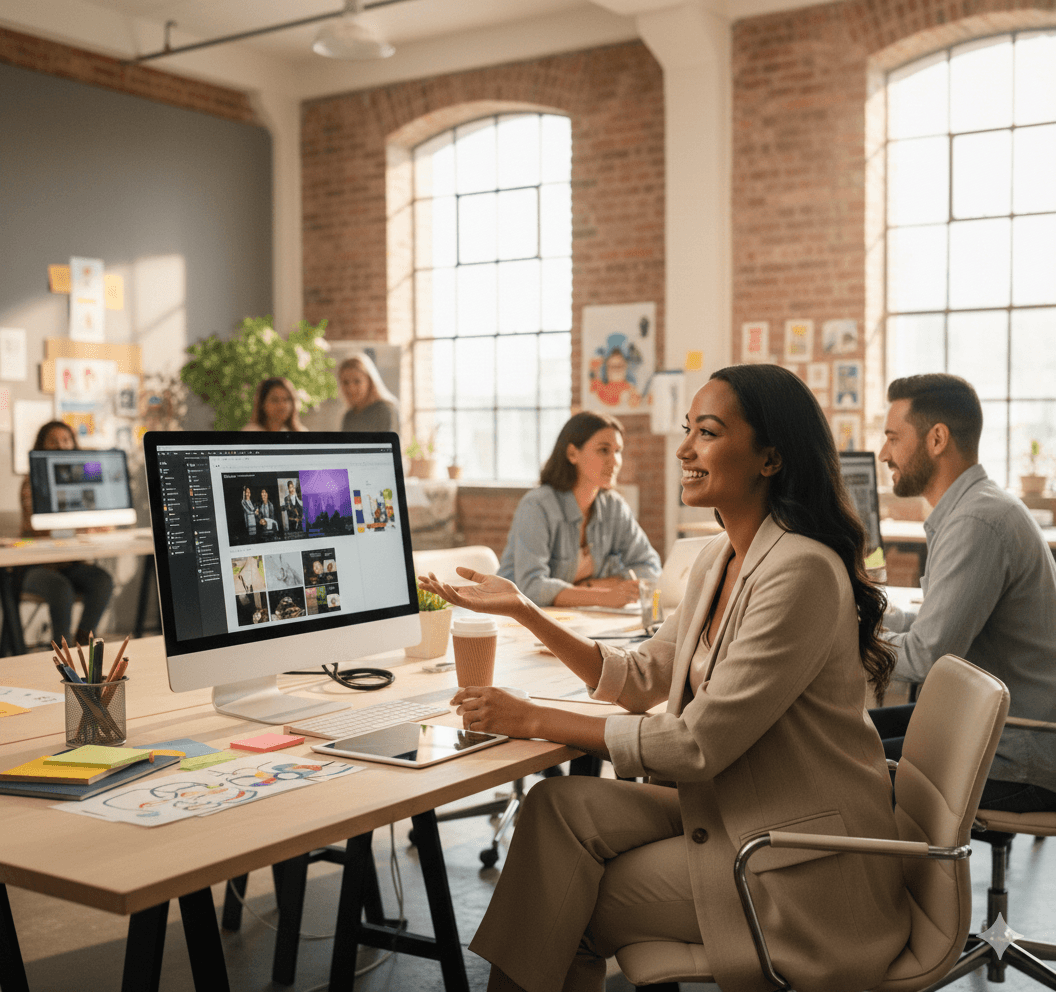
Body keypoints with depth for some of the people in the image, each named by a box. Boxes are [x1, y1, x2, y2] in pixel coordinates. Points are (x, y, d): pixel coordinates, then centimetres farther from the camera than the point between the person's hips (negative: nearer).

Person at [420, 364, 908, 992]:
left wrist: (536, 721, -17)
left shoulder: (802, 570, -24)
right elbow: (643, 679, 12)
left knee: (571, 906, -5)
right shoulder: (720, 560, 6)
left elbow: (699, 743, -24)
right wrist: (523, 610, 4)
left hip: (801, 869, -8)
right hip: (732, 814, 8)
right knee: (560, 806, -7)